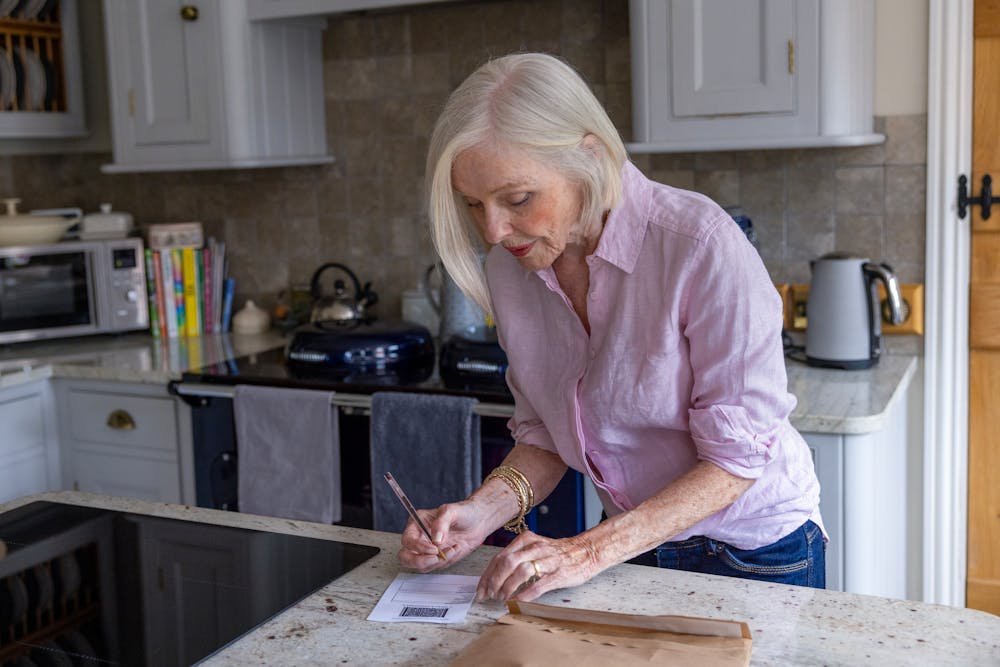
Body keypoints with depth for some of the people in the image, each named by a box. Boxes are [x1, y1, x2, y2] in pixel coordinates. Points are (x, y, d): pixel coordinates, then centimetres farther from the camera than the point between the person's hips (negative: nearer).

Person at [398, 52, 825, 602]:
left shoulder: (701, 244, -27)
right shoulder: (510, 267, -9)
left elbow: (738, 453, -24)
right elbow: (545, 434, 1)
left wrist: (594, 549, -30)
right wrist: (485, 510, -18)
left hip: (753, 552, -4)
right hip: (633, 551, 5)